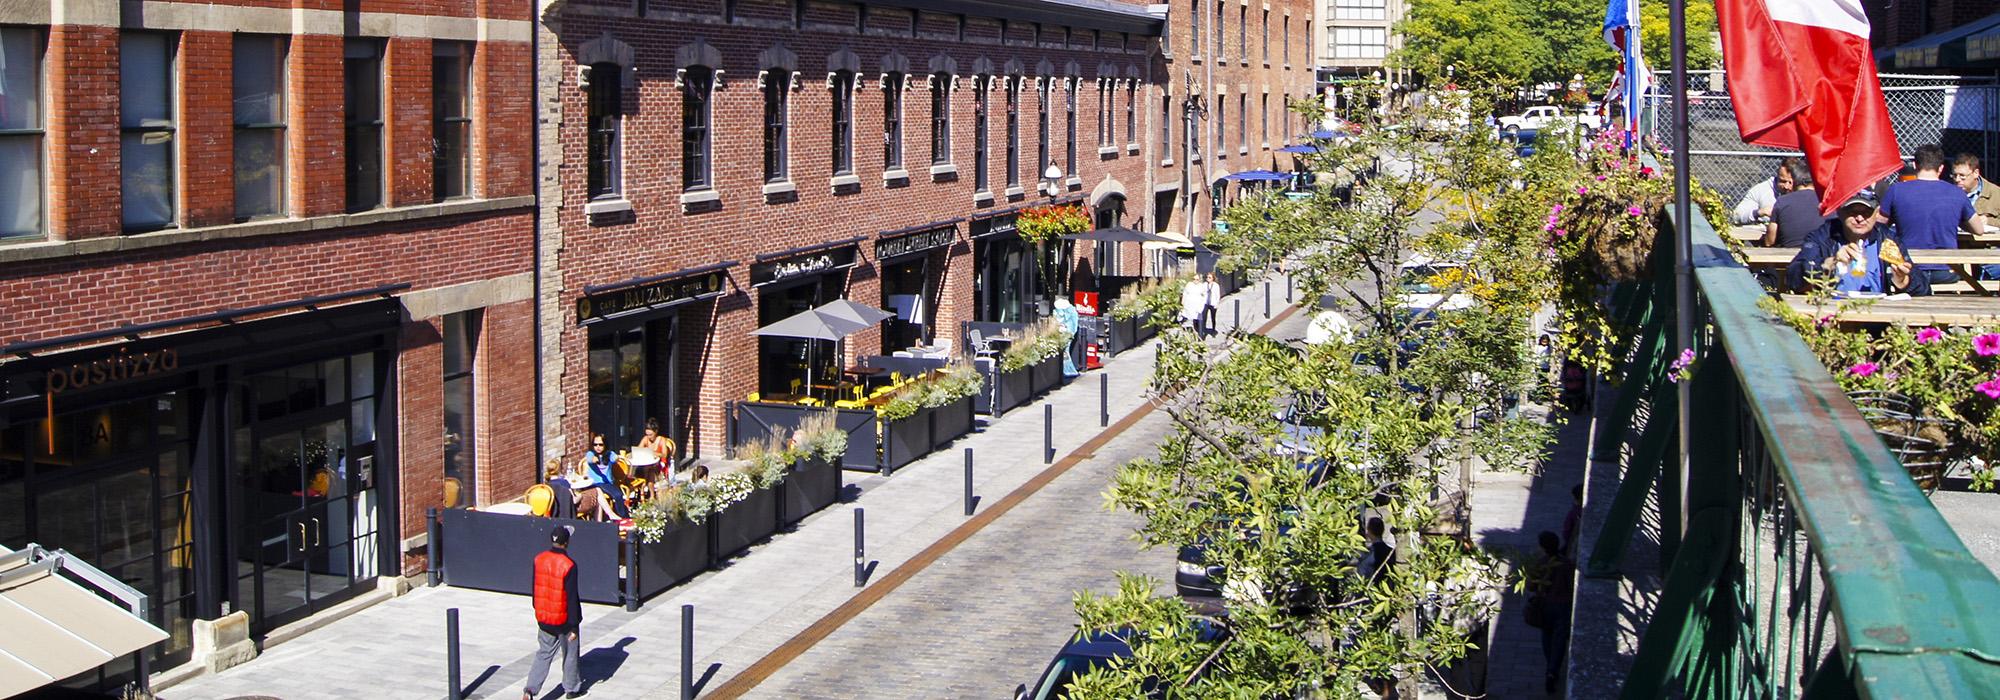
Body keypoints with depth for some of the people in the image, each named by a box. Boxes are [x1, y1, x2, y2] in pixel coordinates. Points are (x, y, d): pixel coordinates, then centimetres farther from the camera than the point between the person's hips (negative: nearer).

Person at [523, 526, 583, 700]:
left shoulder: (539, 560, -3)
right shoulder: (569, 565, -21)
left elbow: (536, 588, 9)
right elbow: (572, 598, -18)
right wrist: (574, 626, -12)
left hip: (543, 618, 5)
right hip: (564, 620, -5)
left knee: (544, 654, 13)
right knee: (570, 654, 14)